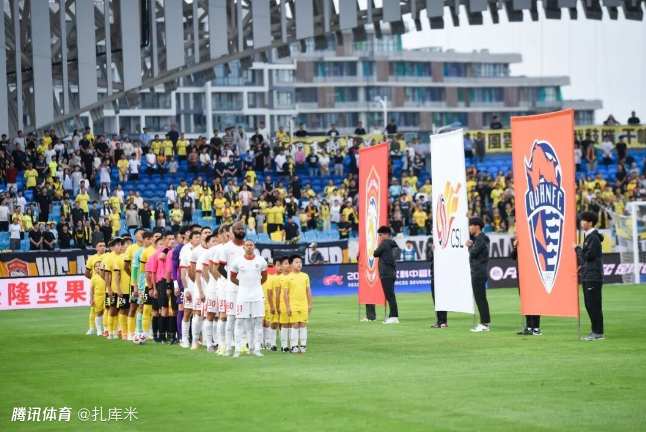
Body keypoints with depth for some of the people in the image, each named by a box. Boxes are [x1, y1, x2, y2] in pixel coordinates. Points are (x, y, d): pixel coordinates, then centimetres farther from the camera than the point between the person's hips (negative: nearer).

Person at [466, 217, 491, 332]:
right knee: (479, 298, 10)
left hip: (479, 273, -10)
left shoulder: (481, 239, -13)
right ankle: (483, 323, 12)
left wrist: (469, 246, 1)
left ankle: (485, 324, -11)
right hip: (477, 272, 10)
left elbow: (473, 253, -17)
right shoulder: (477, 238, 17)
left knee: (480, 298, -10)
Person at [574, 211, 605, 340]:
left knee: (594, 305, -8)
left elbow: (589, 255, -20)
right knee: (589, 305, 12)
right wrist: (582, 264, 8)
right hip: (587, 276, 10)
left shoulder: (593, 238, -14)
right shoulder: (588, 237, 16)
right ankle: (595, 331, 17)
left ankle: (598, 333, -5)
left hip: (593, 277, -10)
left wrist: (577, 248, -7)